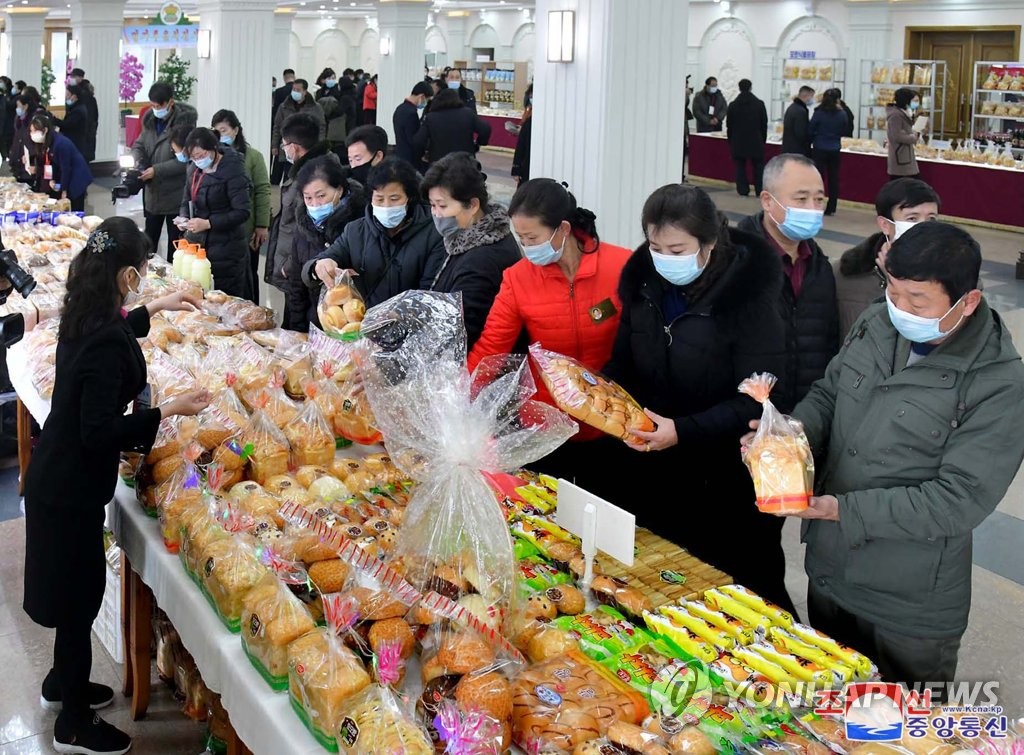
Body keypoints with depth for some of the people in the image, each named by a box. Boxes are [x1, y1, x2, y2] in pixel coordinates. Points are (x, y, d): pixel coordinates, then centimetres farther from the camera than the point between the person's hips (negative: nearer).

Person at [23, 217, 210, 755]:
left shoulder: (83, 317, 1)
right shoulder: (107, 343, -28)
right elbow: (99, 432, -29)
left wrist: (156, 308, 35)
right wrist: (168, 411, -25)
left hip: (56, 477, 10)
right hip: (72, 487, -10)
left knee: (74, 587, 25)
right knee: (80, 594, 4)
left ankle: (62, 683, 44)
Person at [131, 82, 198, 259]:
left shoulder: (184, 121, -15)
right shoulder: (150, 119, 5)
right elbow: (139, 144, 16)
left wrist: (156, 170, -21)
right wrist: (138, 160, -6)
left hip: (175, 195, -6)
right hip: (152, 192, 7)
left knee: (175, 241, 5)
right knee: (149, 239, 17)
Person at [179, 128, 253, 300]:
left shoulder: (232, 171, -14)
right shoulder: (195, 169, 9)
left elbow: (243, 212, -17)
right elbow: (187, 201, 21)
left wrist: (208, 223, -23)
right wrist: (184, 218, -1)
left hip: (226, 250, -7)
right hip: (198, 244, 7)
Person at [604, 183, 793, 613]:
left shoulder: (748, 298, -18)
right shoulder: (644, 283, 0)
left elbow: (756, 402, -18)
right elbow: (623, 364, 11)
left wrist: (683, 432, -28)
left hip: (725, 485, -5)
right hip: (648, 472, 5)